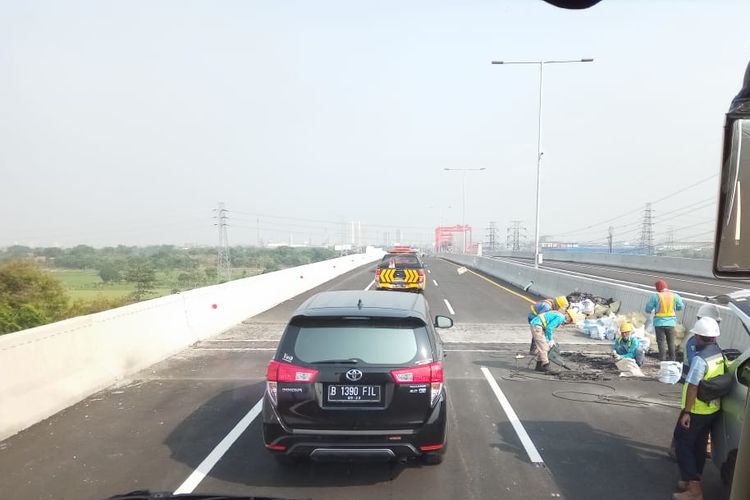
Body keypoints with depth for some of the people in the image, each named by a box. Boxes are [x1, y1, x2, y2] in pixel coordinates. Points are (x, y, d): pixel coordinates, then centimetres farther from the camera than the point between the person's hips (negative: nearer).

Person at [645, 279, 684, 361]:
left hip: (659, 323, -3)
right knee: (671, 342, 14)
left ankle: (662, 360, 0)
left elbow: (648, 309, -6)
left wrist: (650, 311, 17)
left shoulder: (655, 296, -11)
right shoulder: (675, 296, -2)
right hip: (671, 323, 3)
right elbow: (680, 307, 9)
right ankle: (672, 360, 20)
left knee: (661, 342, 3)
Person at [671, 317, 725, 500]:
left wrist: (686, 412, -19)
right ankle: (693, 480, 30)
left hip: (697, 411, -8)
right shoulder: (720, 355, 0)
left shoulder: (700, 359, -25)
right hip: (713, 409, 8)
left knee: (684, 446, 1)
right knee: (699, 446, 19)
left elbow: (693, 387, -24)